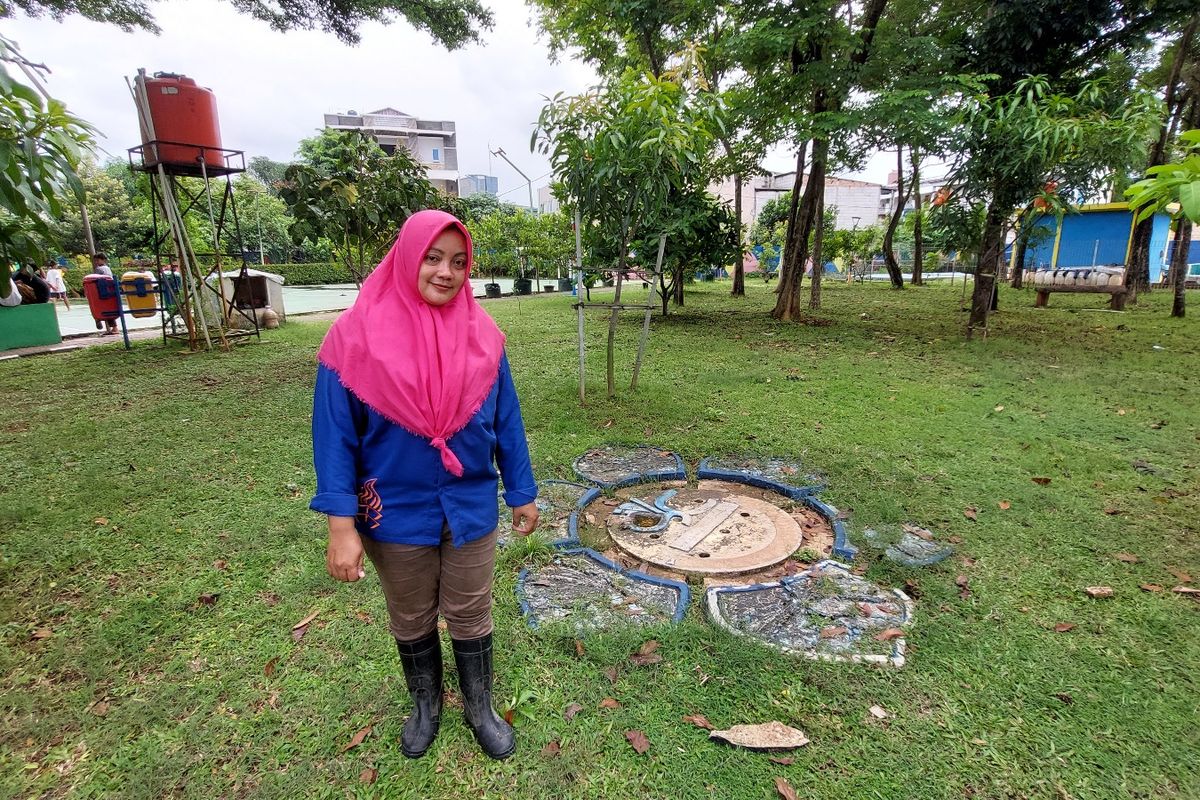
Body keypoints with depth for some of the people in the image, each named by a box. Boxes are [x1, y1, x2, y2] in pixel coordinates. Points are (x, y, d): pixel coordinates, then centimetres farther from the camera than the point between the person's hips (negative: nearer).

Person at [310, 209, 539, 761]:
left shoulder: (482, 335, -7)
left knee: (471, 617, 17)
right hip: (396, 514, -1)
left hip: (471, 509, 1)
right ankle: (425, 706, 49)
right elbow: (334, 434, -11)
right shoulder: (357, 335, -14)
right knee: (411, 620, 22)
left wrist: (522, 493, 4)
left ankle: (480, 709, 43)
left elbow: (506, 421, -1)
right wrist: (340, 525, -14)